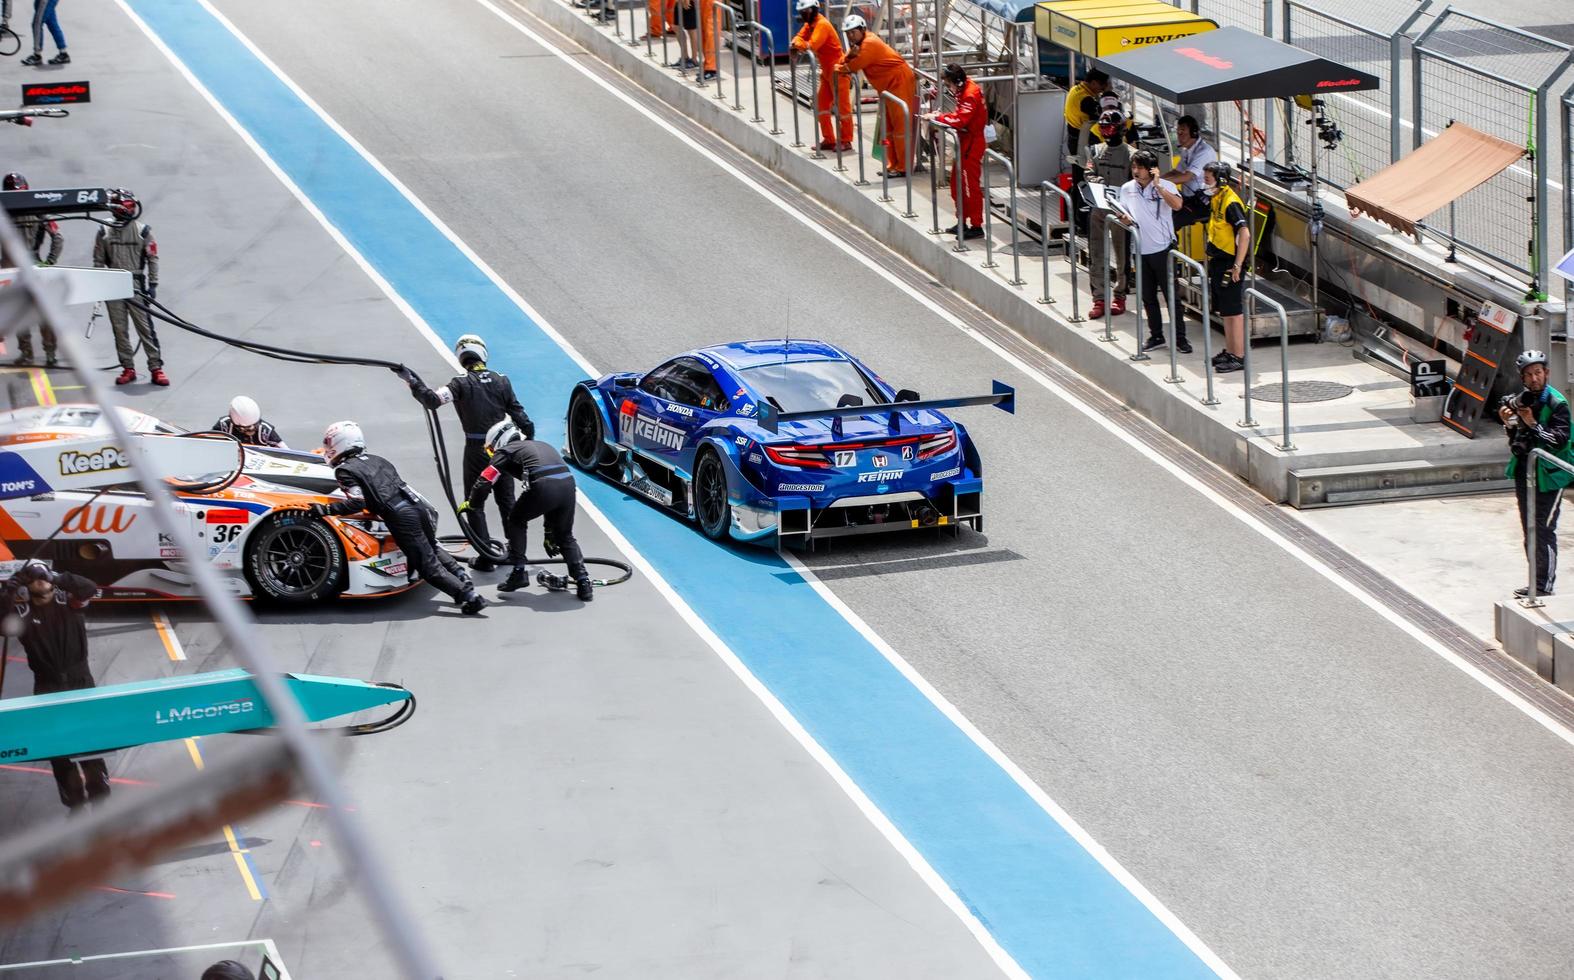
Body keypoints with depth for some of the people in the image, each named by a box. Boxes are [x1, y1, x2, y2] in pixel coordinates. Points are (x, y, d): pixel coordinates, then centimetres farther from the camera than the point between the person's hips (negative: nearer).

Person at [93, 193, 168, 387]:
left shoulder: (143, 231, 1)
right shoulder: (104, 233, 6)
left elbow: (153, 259, 3)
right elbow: (98, 261, 10)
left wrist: (152, 284, -2)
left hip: (136, 286, -2)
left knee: (145, 328, -6)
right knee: (119, 329, 5)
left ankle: (156, 368, -4)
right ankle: (128, 369, 13)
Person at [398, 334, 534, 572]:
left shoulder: (462, 384, -11)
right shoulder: (501, 381, 1)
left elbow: (432, 400, -22)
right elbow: (518, 414, 3)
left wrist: (411, 381, -12)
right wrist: (529, 437, 16)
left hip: (476, 450, -4)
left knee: (475, 504, 6)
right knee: (506, 500, 17)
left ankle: (486, 557, 2)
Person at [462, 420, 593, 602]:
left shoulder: (506, 450, 17)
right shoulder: (540, 445, 37)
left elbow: (484, 481, 10)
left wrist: (470, 504, 31)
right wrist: (549, 531, 44)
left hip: (543, 487, -5)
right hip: (568, 483, 5)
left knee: (516, 521, 22)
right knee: (565, 536, 24)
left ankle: (518, 572, 19)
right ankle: (583, 582, 11)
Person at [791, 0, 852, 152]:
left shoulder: (822, 25, -20)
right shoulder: (809, 24, 10)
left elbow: (812, 45, -29)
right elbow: (800, 37, 7)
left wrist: (798, 45, -13)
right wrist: (797, 43, -16)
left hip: (837, 69, -10)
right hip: (826, 70, 10)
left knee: (842, 105, -3)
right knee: (821, 104, 10)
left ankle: (845, 141, 2)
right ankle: (829, 140, 16)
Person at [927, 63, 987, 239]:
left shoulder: (970, 95, -22)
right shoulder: (964, 90, 8)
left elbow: (960, 120, -29)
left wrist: (938, 118, -20)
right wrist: (941, 116, 4)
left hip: (972, 145, -10)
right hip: (965, 142, 10)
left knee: (971, 186, -5)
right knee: (957, 184, 16)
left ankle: (977, 226, 0)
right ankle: (962, 222, 25)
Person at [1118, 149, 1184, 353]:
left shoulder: (1165, 186, -9)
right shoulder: (1127, 189, 6)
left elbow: (1177, 205, -29)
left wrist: (1157, 185, -29)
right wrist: (1124, 219, -9)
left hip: (1163, 249, -5)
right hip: (1141, 250, 5)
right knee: (1147, 297, 11)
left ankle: (1180, 338, 5)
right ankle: (1156, 337, 22)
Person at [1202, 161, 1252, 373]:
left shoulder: (1231, 202, -18)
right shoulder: (1215, 200, 12)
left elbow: (1245, 234, -25)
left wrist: (1237, 266, -26)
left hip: (1229, 266, -10)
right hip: (1218, 263, 10)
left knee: (1233, 312, -5)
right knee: (1224, 312, 16)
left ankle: (1239, 357, -1)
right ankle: (1229, 352, 25)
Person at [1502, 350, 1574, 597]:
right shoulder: (1520, 400, 7)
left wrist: (1533, 425, -28)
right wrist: (1508, 423, -3)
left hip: (1548, 475, -7)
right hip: (1523, 472, 7)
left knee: (1544, 532, -10)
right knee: (1529, 532, 14)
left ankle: (1544, 588, -6)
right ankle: (1536, 584, 23)